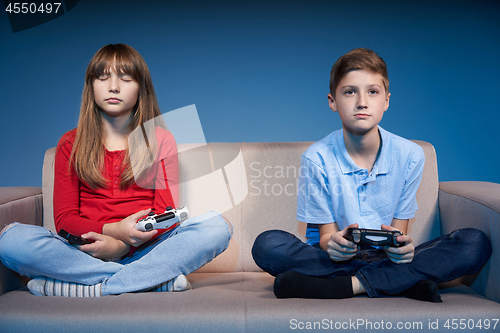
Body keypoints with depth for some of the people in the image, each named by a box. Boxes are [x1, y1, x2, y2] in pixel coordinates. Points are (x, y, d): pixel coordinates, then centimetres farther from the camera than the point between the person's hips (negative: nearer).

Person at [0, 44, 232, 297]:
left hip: (143, 251, 0)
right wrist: (112, 229, -16)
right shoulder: (71, 144, 11)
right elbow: (64, 218, 4)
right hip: (86, 252, 1)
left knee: (217, 227, -26)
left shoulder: (160, 140, 10)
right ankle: (155, 279, -27)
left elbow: (166, 214, 1)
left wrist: (123, 245, -17)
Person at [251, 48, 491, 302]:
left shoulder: (409, 155, -5)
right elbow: (326, 234, -6)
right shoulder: (317, 158, -10)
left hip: (385, 255, 2)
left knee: (476, 244, -19)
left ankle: (346, 285, -27)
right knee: (267, 245, -30)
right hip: (335, 258, -1)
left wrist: (400, 244, -27)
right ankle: (405, 282, -26)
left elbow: (400, 230, 0)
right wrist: (333, 243, -32)